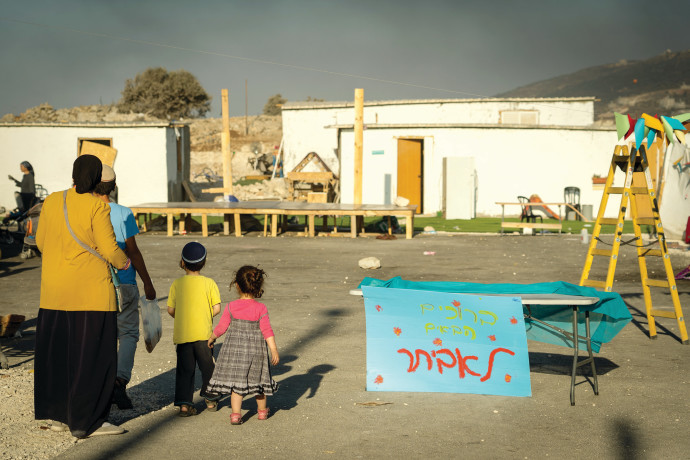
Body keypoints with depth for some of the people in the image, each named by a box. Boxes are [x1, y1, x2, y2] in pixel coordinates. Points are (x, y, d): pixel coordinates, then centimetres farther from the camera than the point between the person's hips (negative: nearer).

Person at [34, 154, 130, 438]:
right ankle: (87, 422, 5)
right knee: (91, 355, 2)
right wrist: (123, 262, 7)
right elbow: (108, 248, -13)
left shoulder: (51, 202, 4)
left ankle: (58, 415, 22)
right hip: (90, 290, -6)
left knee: (56, 351, 14)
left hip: (54, 291, 6)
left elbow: (41, 242, 13)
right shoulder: (96, 206, -12)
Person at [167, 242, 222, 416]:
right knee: (208, 366, 14)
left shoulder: (177, 284, 1)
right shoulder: (209, 283, -3)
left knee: (185, 369, 5)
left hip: (182, 334, 1)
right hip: (203, 333, -1)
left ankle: (184, 403, -1)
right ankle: (211, 399, 24)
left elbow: (171, 310, 3)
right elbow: (217, 308, -7)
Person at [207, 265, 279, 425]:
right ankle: (262, 410, 31)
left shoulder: (231, 307, -7)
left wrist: (211, 338, 19)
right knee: (258, 379, 16)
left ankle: (236, 414, -3)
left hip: (235, 348, -1)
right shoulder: (261, 308, -9)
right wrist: (274, 350, -11)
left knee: (236, 382, 4)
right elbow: (267, 330, -13)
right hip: (256, 350, 1)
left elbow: (221, 327, 1)